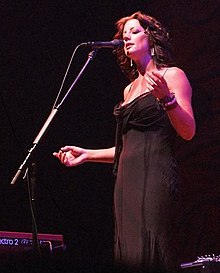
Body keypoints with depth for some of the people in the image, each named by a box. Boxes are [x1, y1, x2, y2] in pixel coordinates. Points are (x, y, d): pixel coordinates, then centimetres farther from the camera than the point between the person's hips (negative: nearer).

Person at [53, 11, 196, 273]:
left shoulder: (171, 75, 4)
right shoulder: (130, 89, 23)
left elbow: (188, 132, -7)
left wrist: (166, 98, -21)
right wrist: (87, 155, 22)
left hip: (155, 174, -7)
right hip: (127, 178, 7)